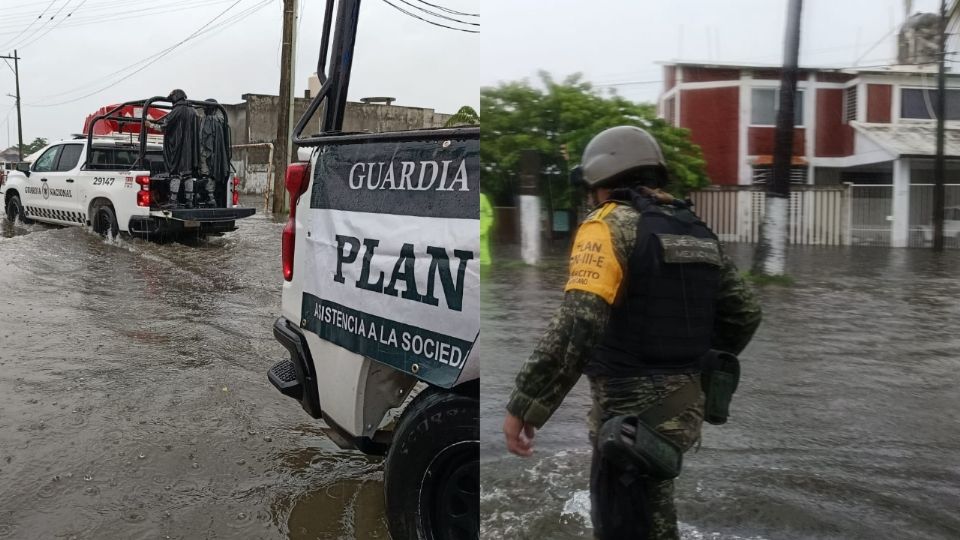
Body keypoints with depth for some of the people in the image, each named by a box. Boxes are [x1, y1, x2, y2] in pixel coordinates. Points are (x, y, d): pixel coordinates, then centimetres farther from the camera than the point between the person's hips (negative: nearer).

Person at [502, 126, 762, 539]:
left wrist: (524, 406, -20)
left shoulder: (611, 226, -13)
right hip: (681, 406, 8)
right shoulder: (696, 232, 11)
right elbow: (744, 312, 17)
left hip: (633, 411, -8)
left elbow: (576, 326, -24)